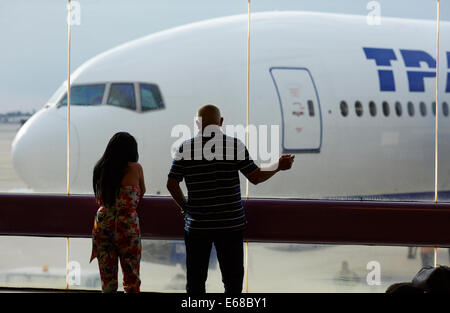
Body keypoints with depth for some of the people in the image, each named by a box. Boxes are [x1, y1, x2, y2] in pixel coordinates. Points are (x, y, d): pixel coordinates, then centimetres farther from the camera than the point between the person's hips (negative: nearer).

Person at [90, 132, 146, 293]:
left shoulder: (100, 169, 6)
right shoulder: (135, 168, -4)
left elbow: (99, 199, 12)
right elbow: (142, 193, 12)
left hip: (102, 224, 4)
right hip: (127, 225, -4)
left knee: (107, 281, 10)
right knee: (131, 281, 5)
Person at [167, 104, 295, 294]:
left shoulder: (185, 148, -1)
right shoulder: (234, 145, -6)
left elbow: (172, 184, -2)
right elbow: (256, 177, -5)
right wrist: (279, 167, 11)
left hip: (197, 225, 1)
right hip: (230, 224, -1)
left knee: (195, 280, 9)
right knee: (233, 278, 7)